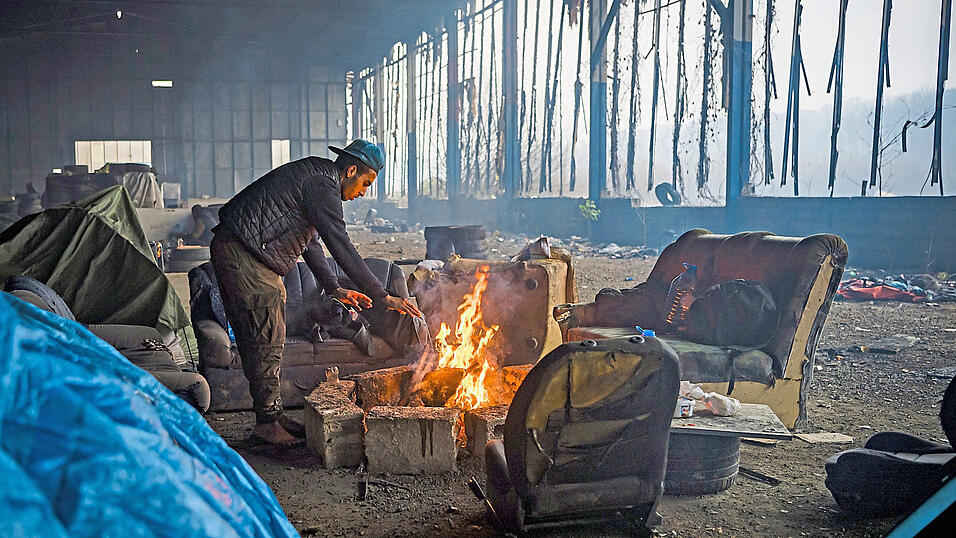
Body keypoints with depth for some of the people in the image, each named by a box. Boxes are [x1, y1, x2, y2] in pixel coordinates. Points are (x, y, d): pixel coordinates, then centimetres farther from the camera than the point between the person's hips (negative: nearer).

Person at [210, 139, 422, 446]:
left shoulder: (314, 177, 18)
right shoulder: (321, 185, -15)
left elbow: (309, 242, 24)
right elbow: (341, 247, -22)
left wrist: (334, 289, 20)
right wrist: (381, 296, -21)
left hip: (237, 253, 11)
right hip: (242, 254, -11)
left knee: (261, 342, 13)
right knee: (266, 342, -6)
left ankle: (271, 414, 20)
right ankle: (267, 423, 1)